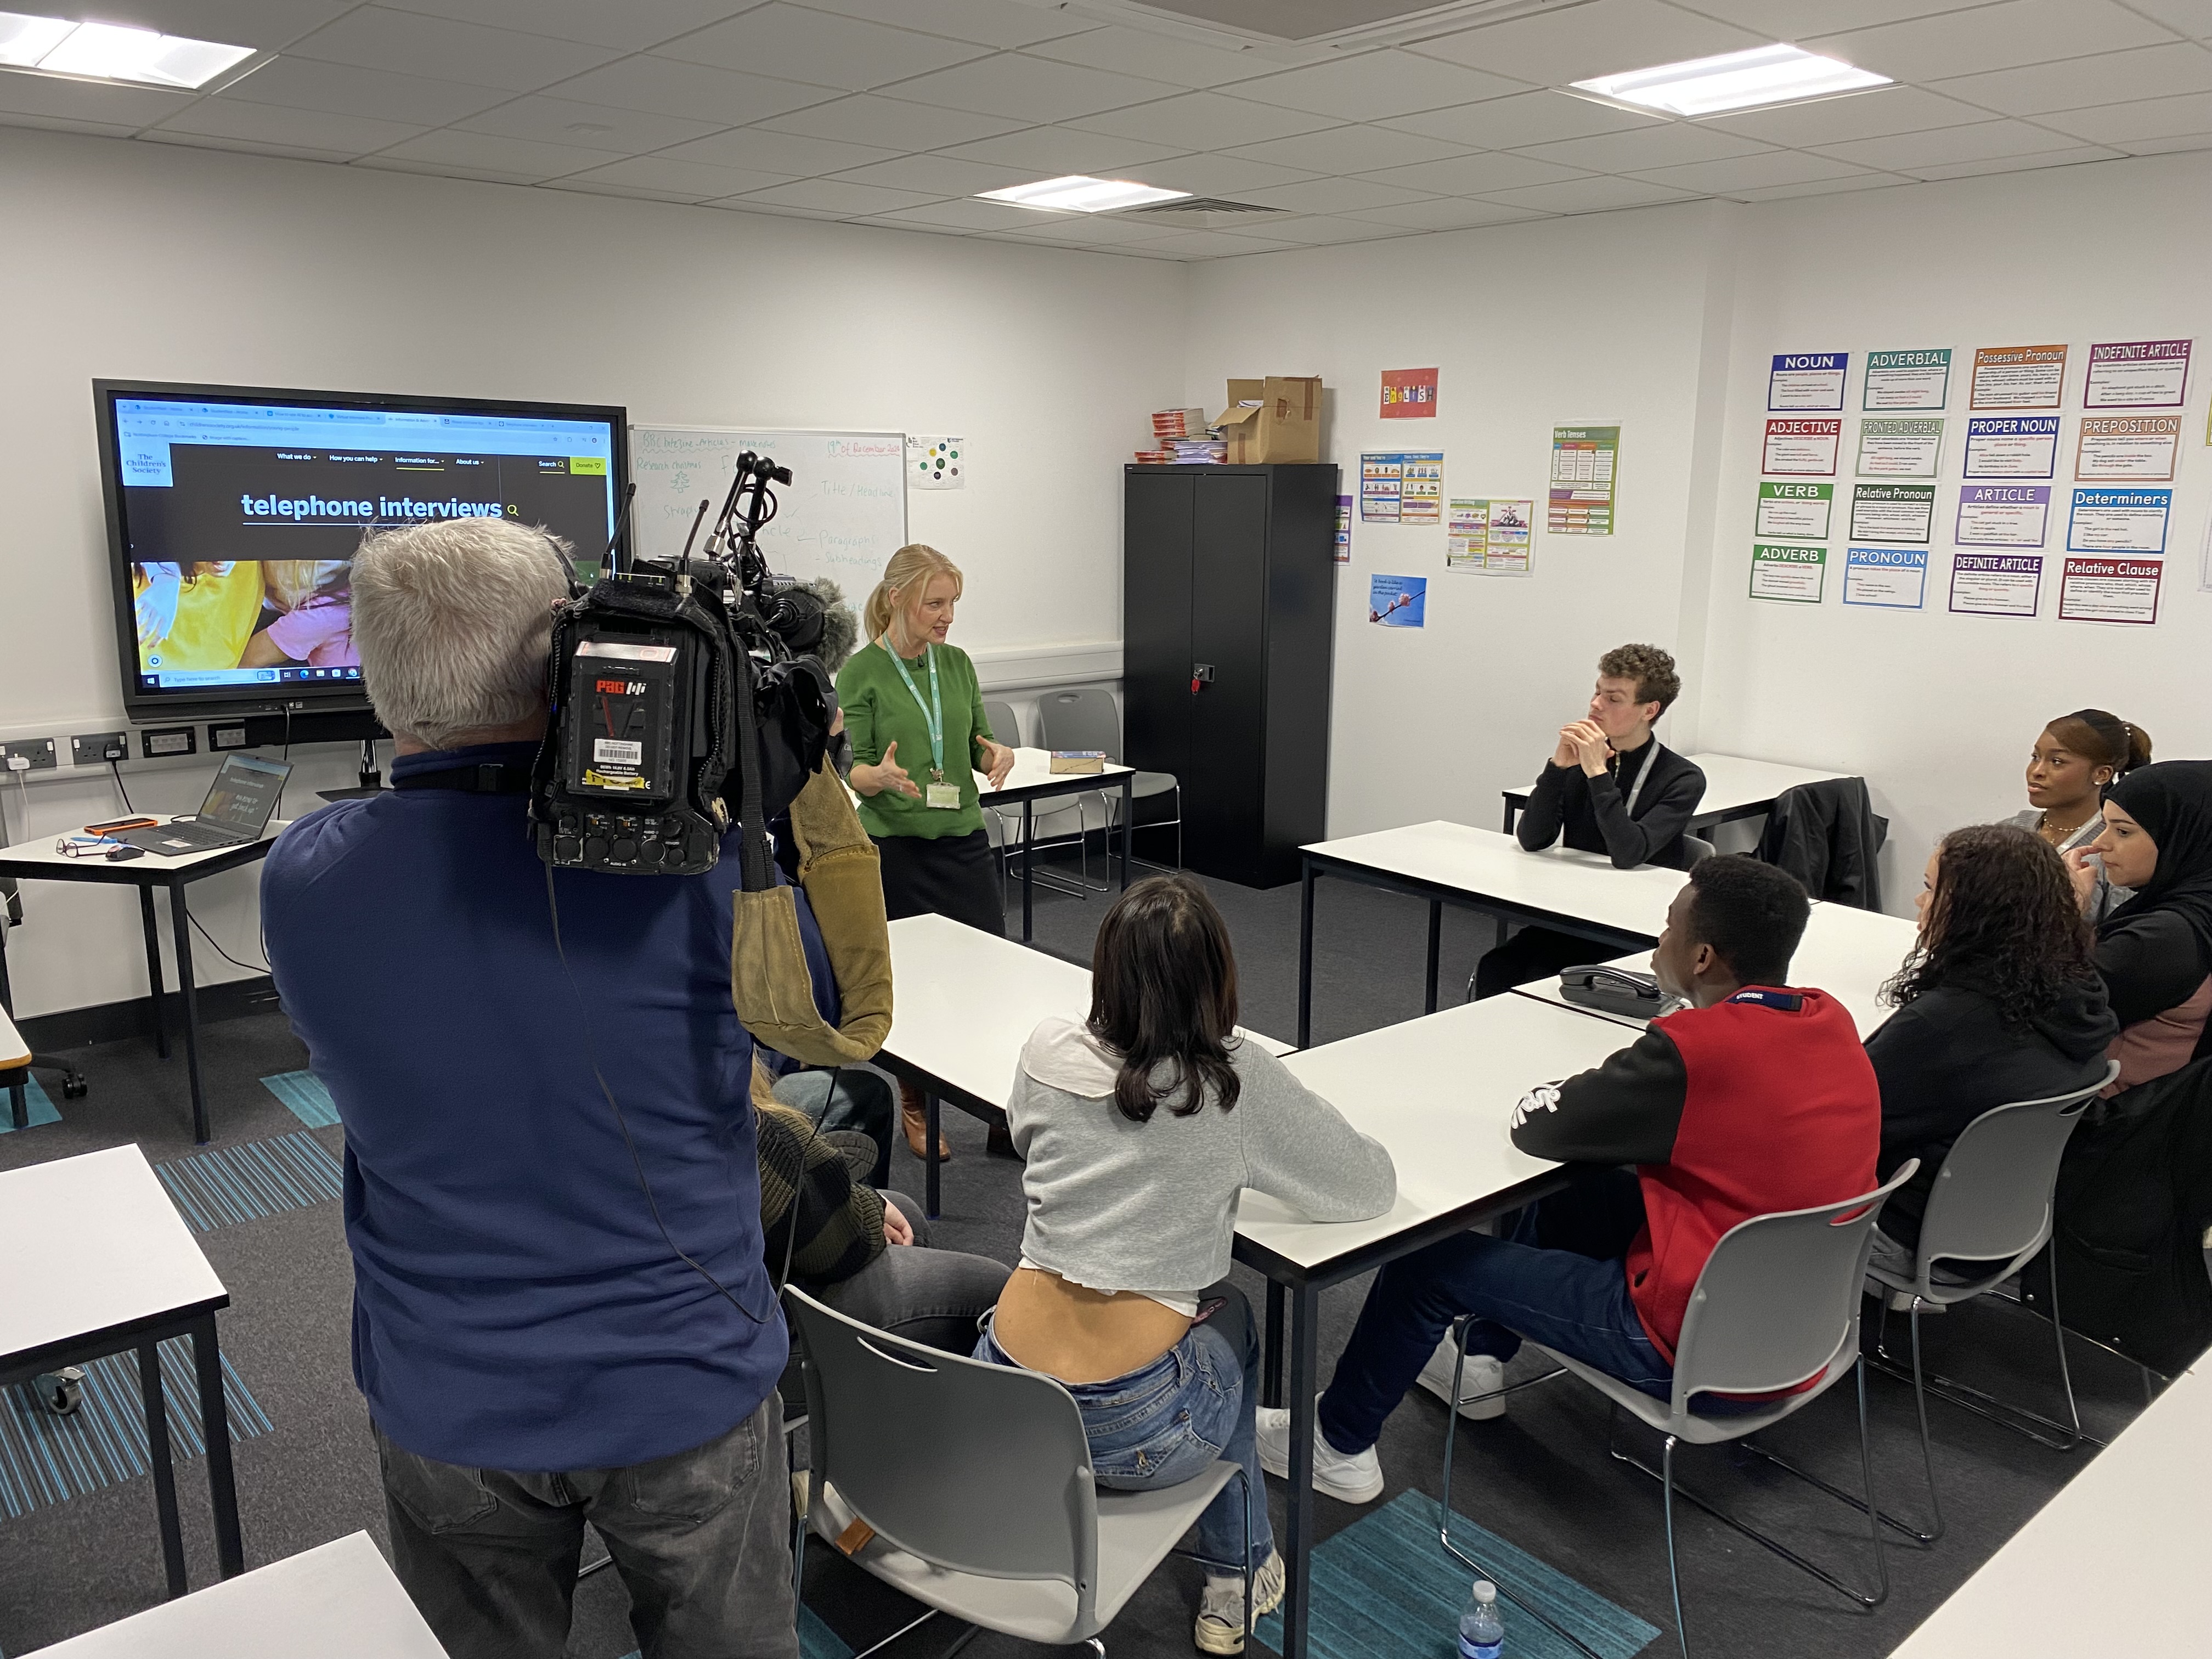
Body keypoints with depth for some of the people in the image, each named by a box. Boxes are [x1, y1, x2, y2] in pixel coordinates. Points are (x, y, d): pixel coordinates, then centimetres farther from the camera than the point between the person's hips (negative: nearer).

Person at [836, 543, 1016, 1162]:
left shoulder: (957, 662, 7)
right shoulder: (860, 672, -7)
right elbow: (853, 770, -8)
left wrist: (996, 752, -10)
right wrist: (882, 776, -30)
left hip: (964, 839, 4)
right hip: (894, 848, -4)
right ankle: (915, 1110, 24)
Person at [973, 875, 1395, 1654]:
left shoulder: (1045, 1051, -2)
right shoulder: (1238, 1079, -12)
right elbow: (1371, 1188, -2)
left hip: (1000, 1399, 4)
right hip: (1128, 1433, -4)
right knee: (1230, 1316, 29)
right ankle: (1237, 1578, 40)